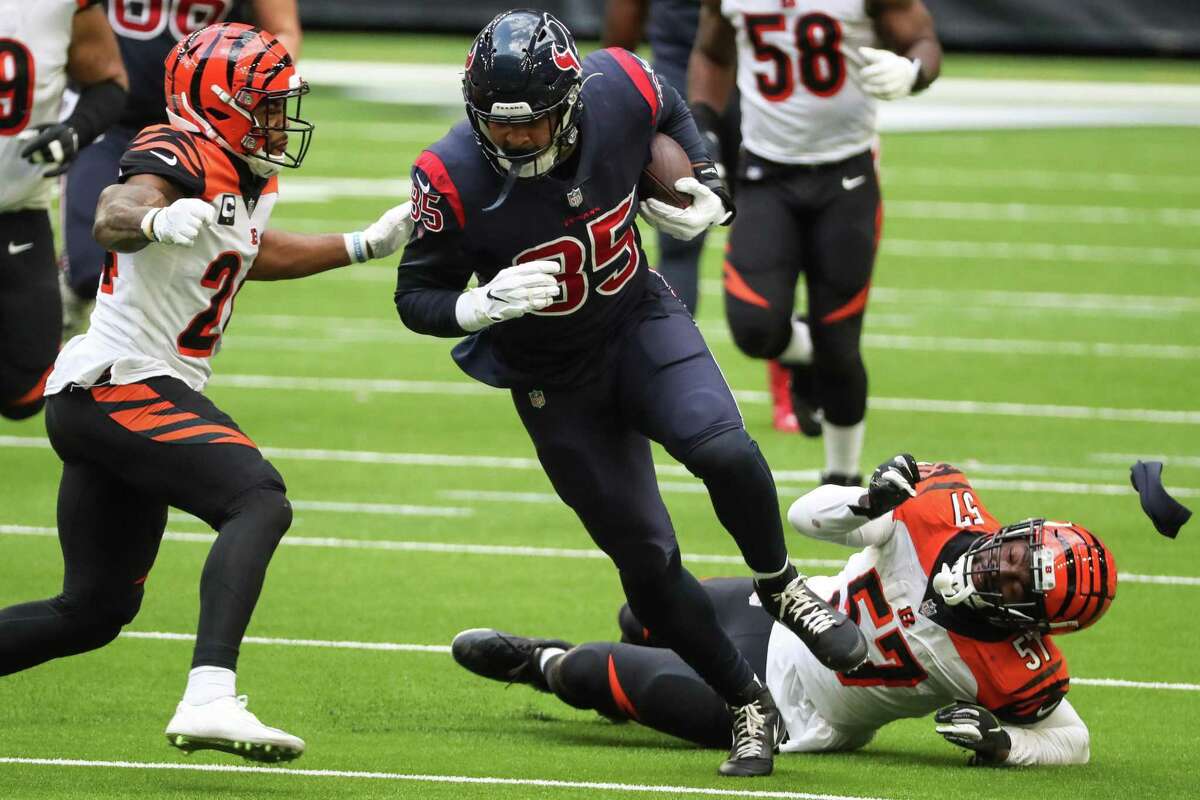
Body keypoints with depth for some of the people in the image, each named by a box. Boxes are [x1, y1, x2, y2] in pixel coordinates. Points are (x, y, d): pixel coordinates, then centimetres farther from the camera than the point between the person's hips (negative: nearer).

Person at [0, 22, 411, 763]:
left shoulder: (248, 181, 14)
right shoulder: (181, 159, -15)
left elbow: (252, 254, 34)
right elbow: (111, 218, -36)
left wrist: (368, 244, 31)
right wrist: (156, 221, -58)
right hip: (121, 387, -10)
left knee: (93, 612, 13)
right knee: (259, 501, -26)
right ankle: (209, 700, -40)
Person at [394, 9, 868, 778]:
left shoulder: (618, 90, -21)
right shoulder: (453, 178, -27)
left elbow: (671, 113, 6)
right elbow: (416, 297, -15)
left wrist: (707, 190, -8)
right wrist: (483, 305, -35)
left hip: (641, 322, 1)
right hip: (554, 382, -1)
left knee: (721, 449, -28)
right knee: (647, 560, -1)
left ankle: (781, 586, 1)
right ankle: (750, 707, 15)